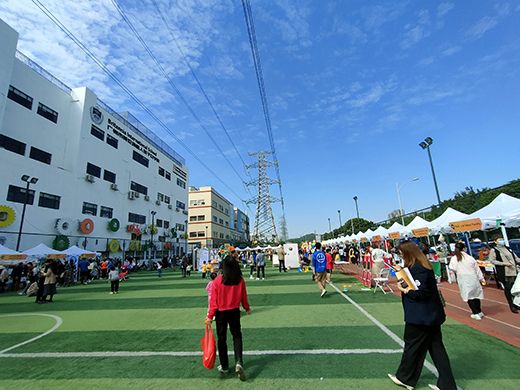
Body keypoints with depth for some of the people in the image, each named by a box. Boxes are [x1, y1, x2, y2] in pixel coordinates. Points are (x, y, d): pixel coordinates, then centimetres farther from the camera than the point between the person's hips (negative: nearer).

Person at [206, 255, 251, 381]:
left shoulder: (218, 280, -18)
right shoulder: (240, 280, -12)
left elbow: (214, 300, -12)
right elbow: (243, 297, 0)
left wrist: (210, 316, -2)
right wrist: (247, 308, 18)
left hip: (221, 313, -1)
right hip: (235, 312, 1)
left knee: (222, 339, 16)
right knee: (237, 336, 17)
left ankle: (224, 366, 29)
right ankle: (238, 363, 1)